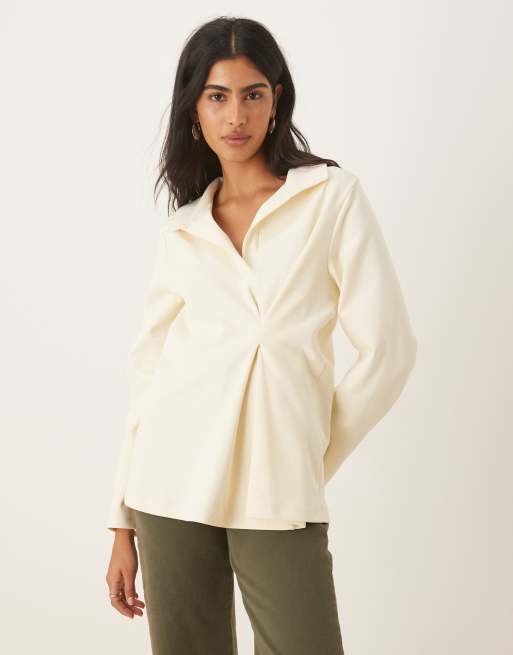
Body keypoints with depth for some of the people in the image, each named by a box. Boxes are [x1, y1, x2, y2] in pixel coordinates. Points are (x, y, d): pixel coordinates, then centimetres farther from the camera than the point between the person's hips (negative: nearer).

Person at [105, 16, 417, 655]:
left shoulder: (332, 195, 2)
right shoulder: (181, 231, 10)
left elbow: (387, 348, -1)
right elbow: (148, 370, 10)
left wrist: (314, 460, 3)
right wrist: (123, 527, 7)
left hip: (278, 498, -2)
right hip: (175, 486, 2)